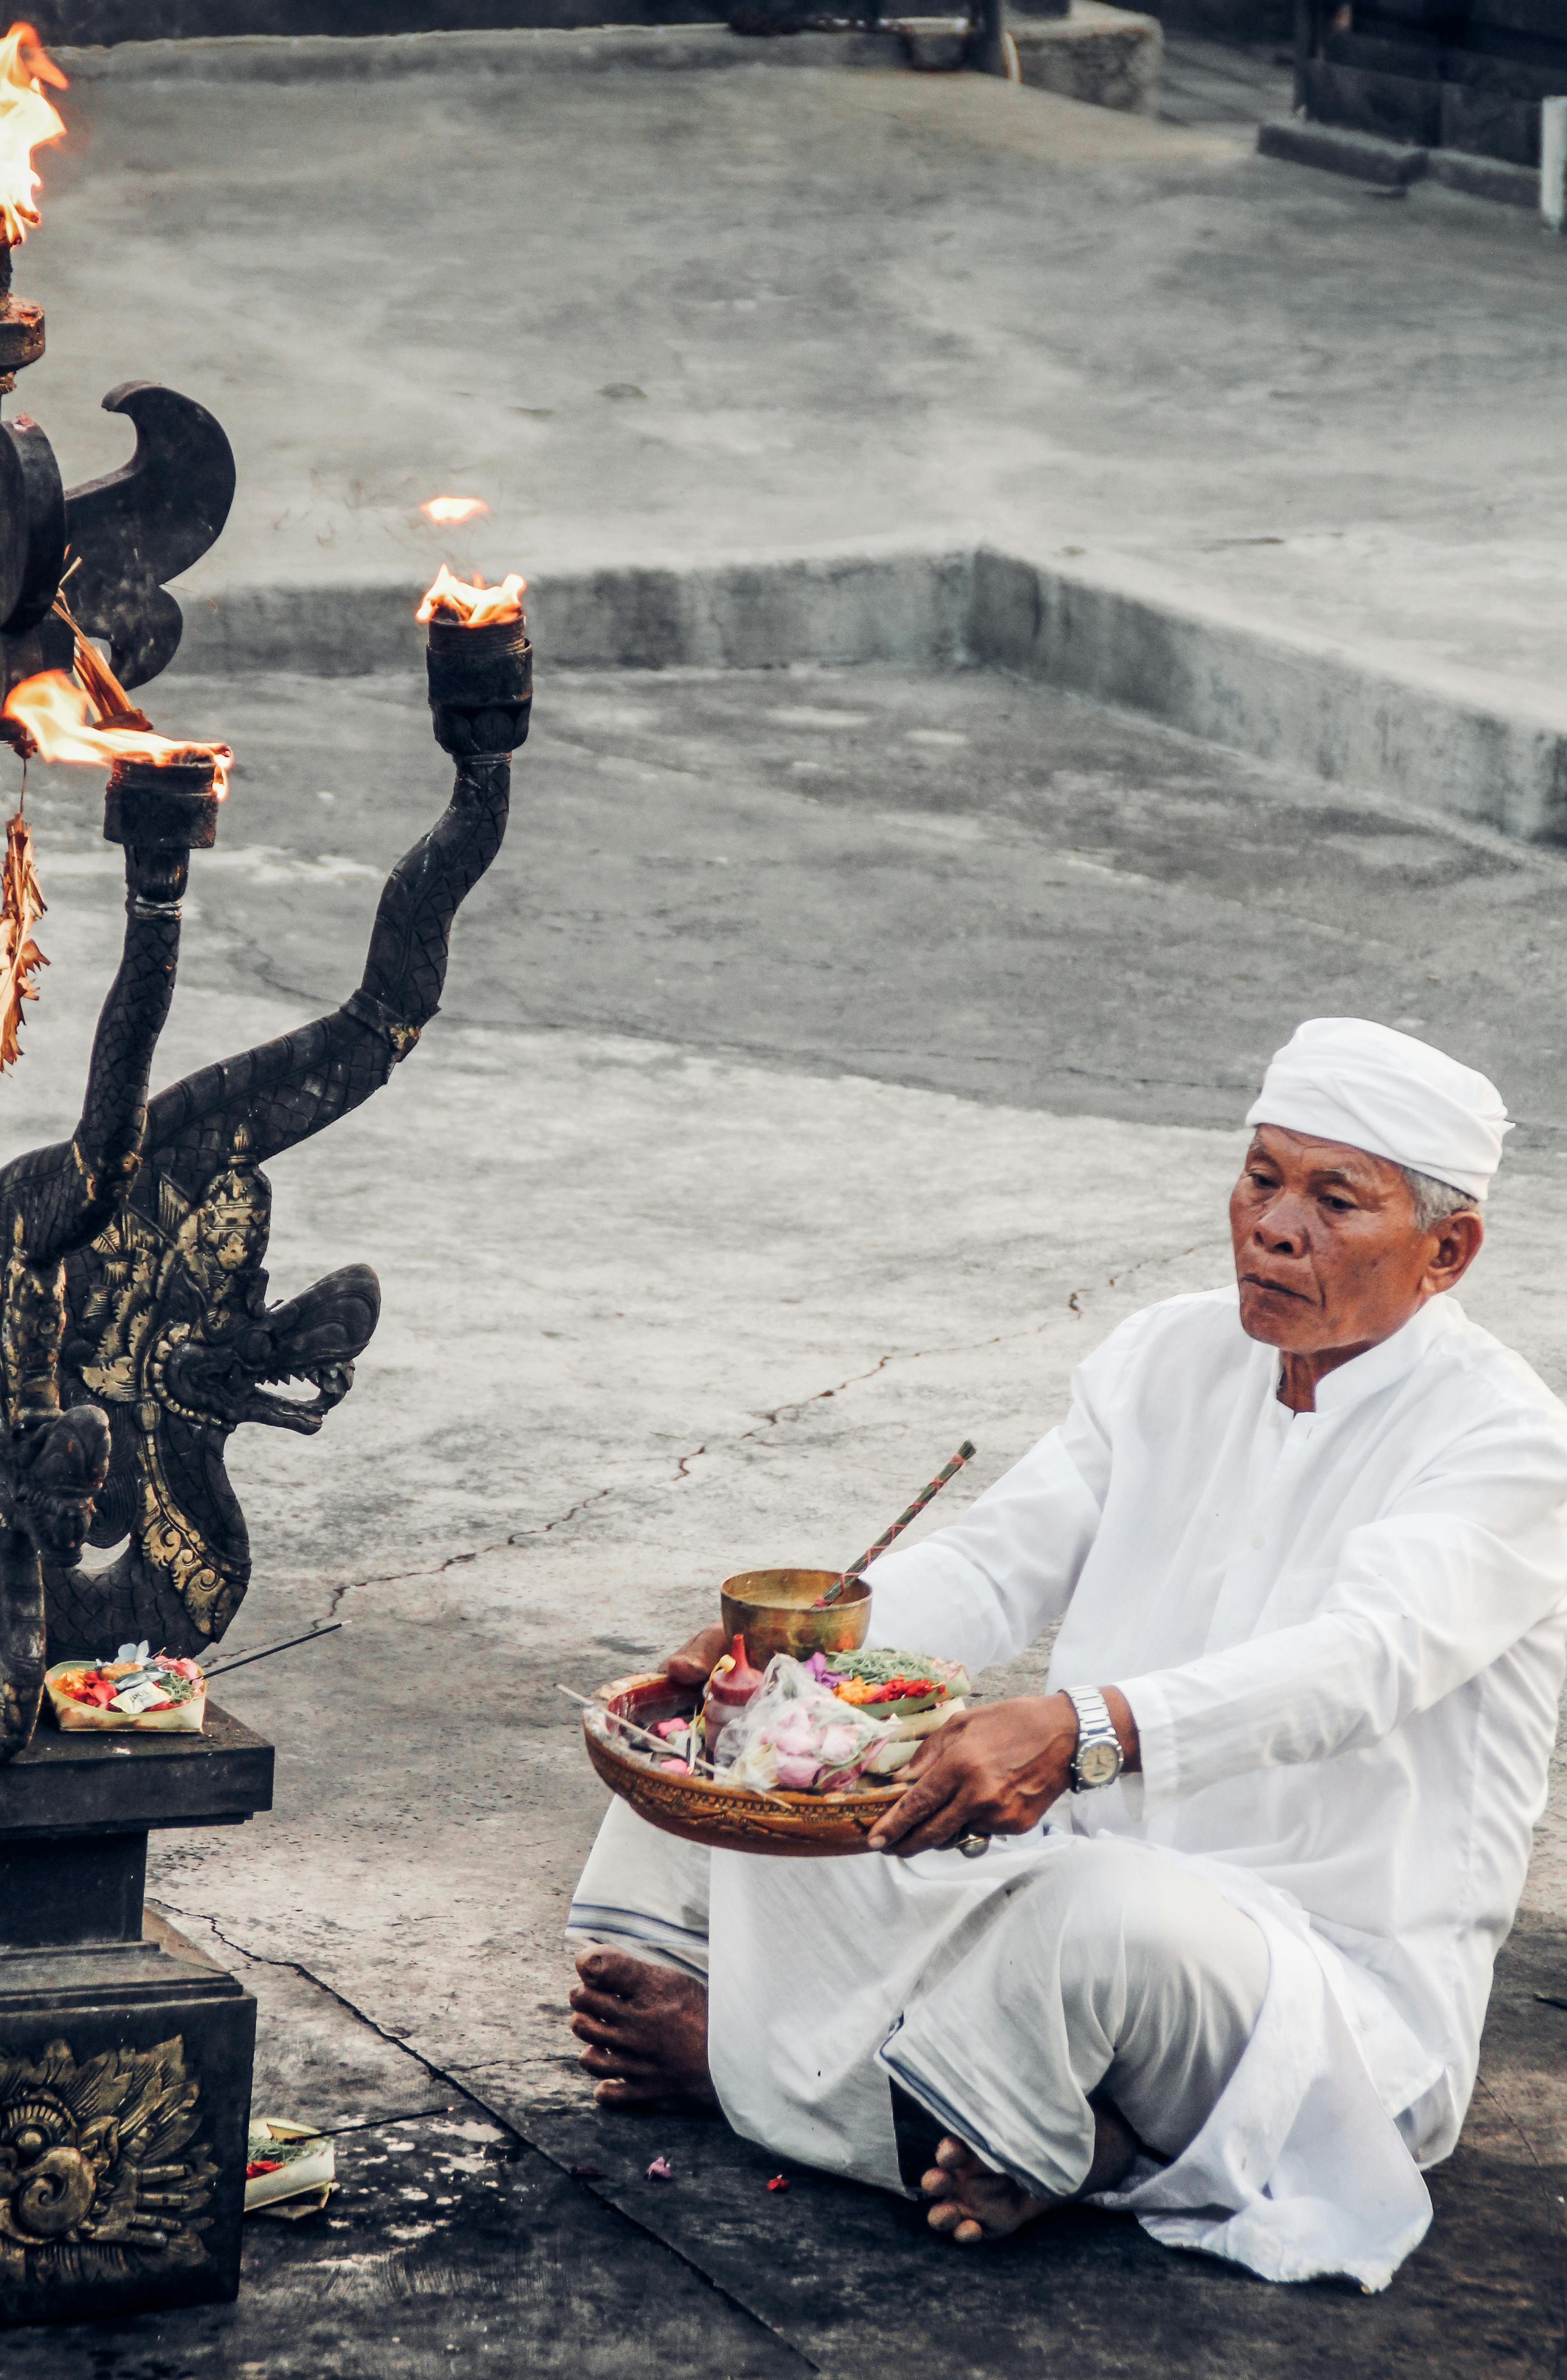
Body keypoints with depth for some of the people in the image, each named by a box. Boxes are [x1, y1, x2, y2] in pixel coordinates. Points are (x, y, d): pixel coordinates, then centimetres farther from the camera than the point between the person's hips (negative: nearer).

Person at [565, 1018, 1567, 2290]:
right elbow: (990, 1569, 4)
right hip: (1074, 1865, 7)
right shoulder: (1168, 1361, 7)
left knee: (1110, 1913, -40)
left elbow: (1359, 1663, -32)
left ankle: (748, 2056, -12)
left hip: (1346, 1985, -7)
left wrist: (1081, 1730, -50)